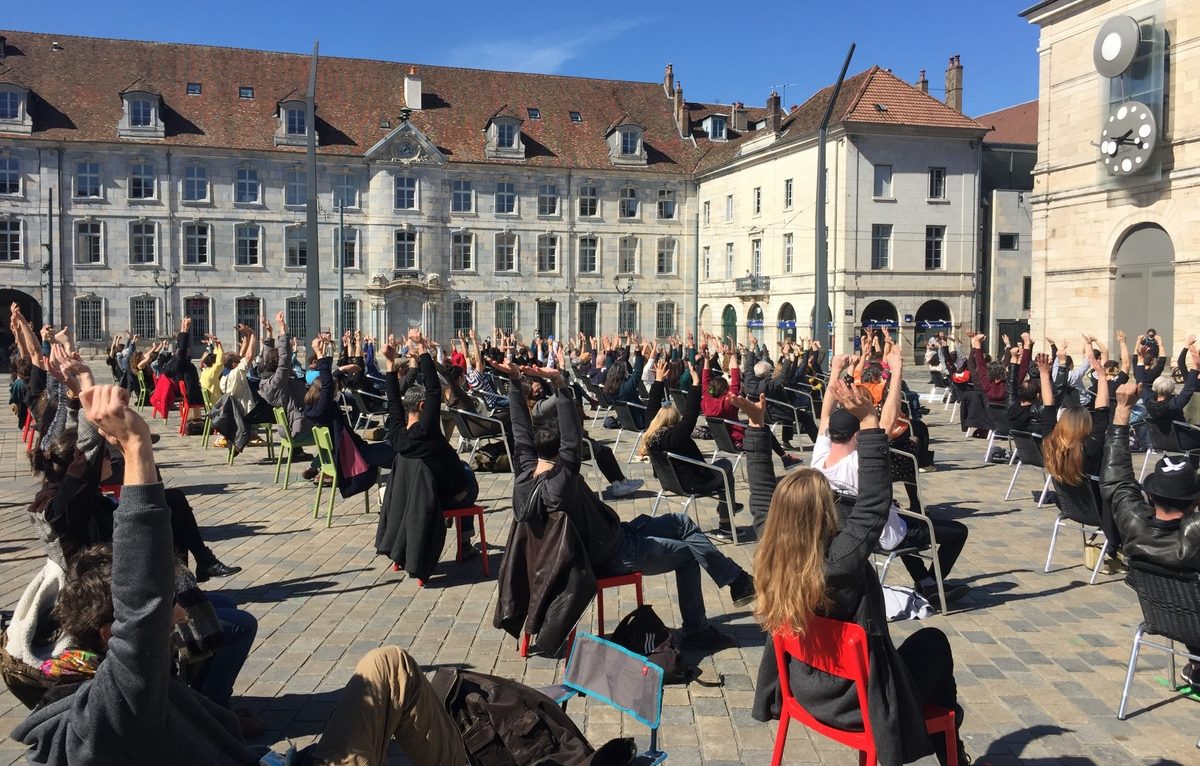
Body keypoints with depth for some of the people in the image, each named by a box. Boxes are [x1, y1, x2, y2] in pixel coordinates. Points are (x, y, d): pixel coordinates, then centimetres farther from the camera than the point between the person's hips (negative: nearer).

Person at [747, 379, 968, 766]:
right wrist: (869, 422, -35)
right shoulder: (840, 560, -33)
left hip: (806, 692, 6)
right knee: (933, 641, 21)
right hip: (854, 705, -6)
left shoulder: (770, 556, -15)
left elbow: (763, 495, -3)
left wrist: (756, 423, -3)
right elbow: (875, 502, -33)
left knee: (923, 642, 28)